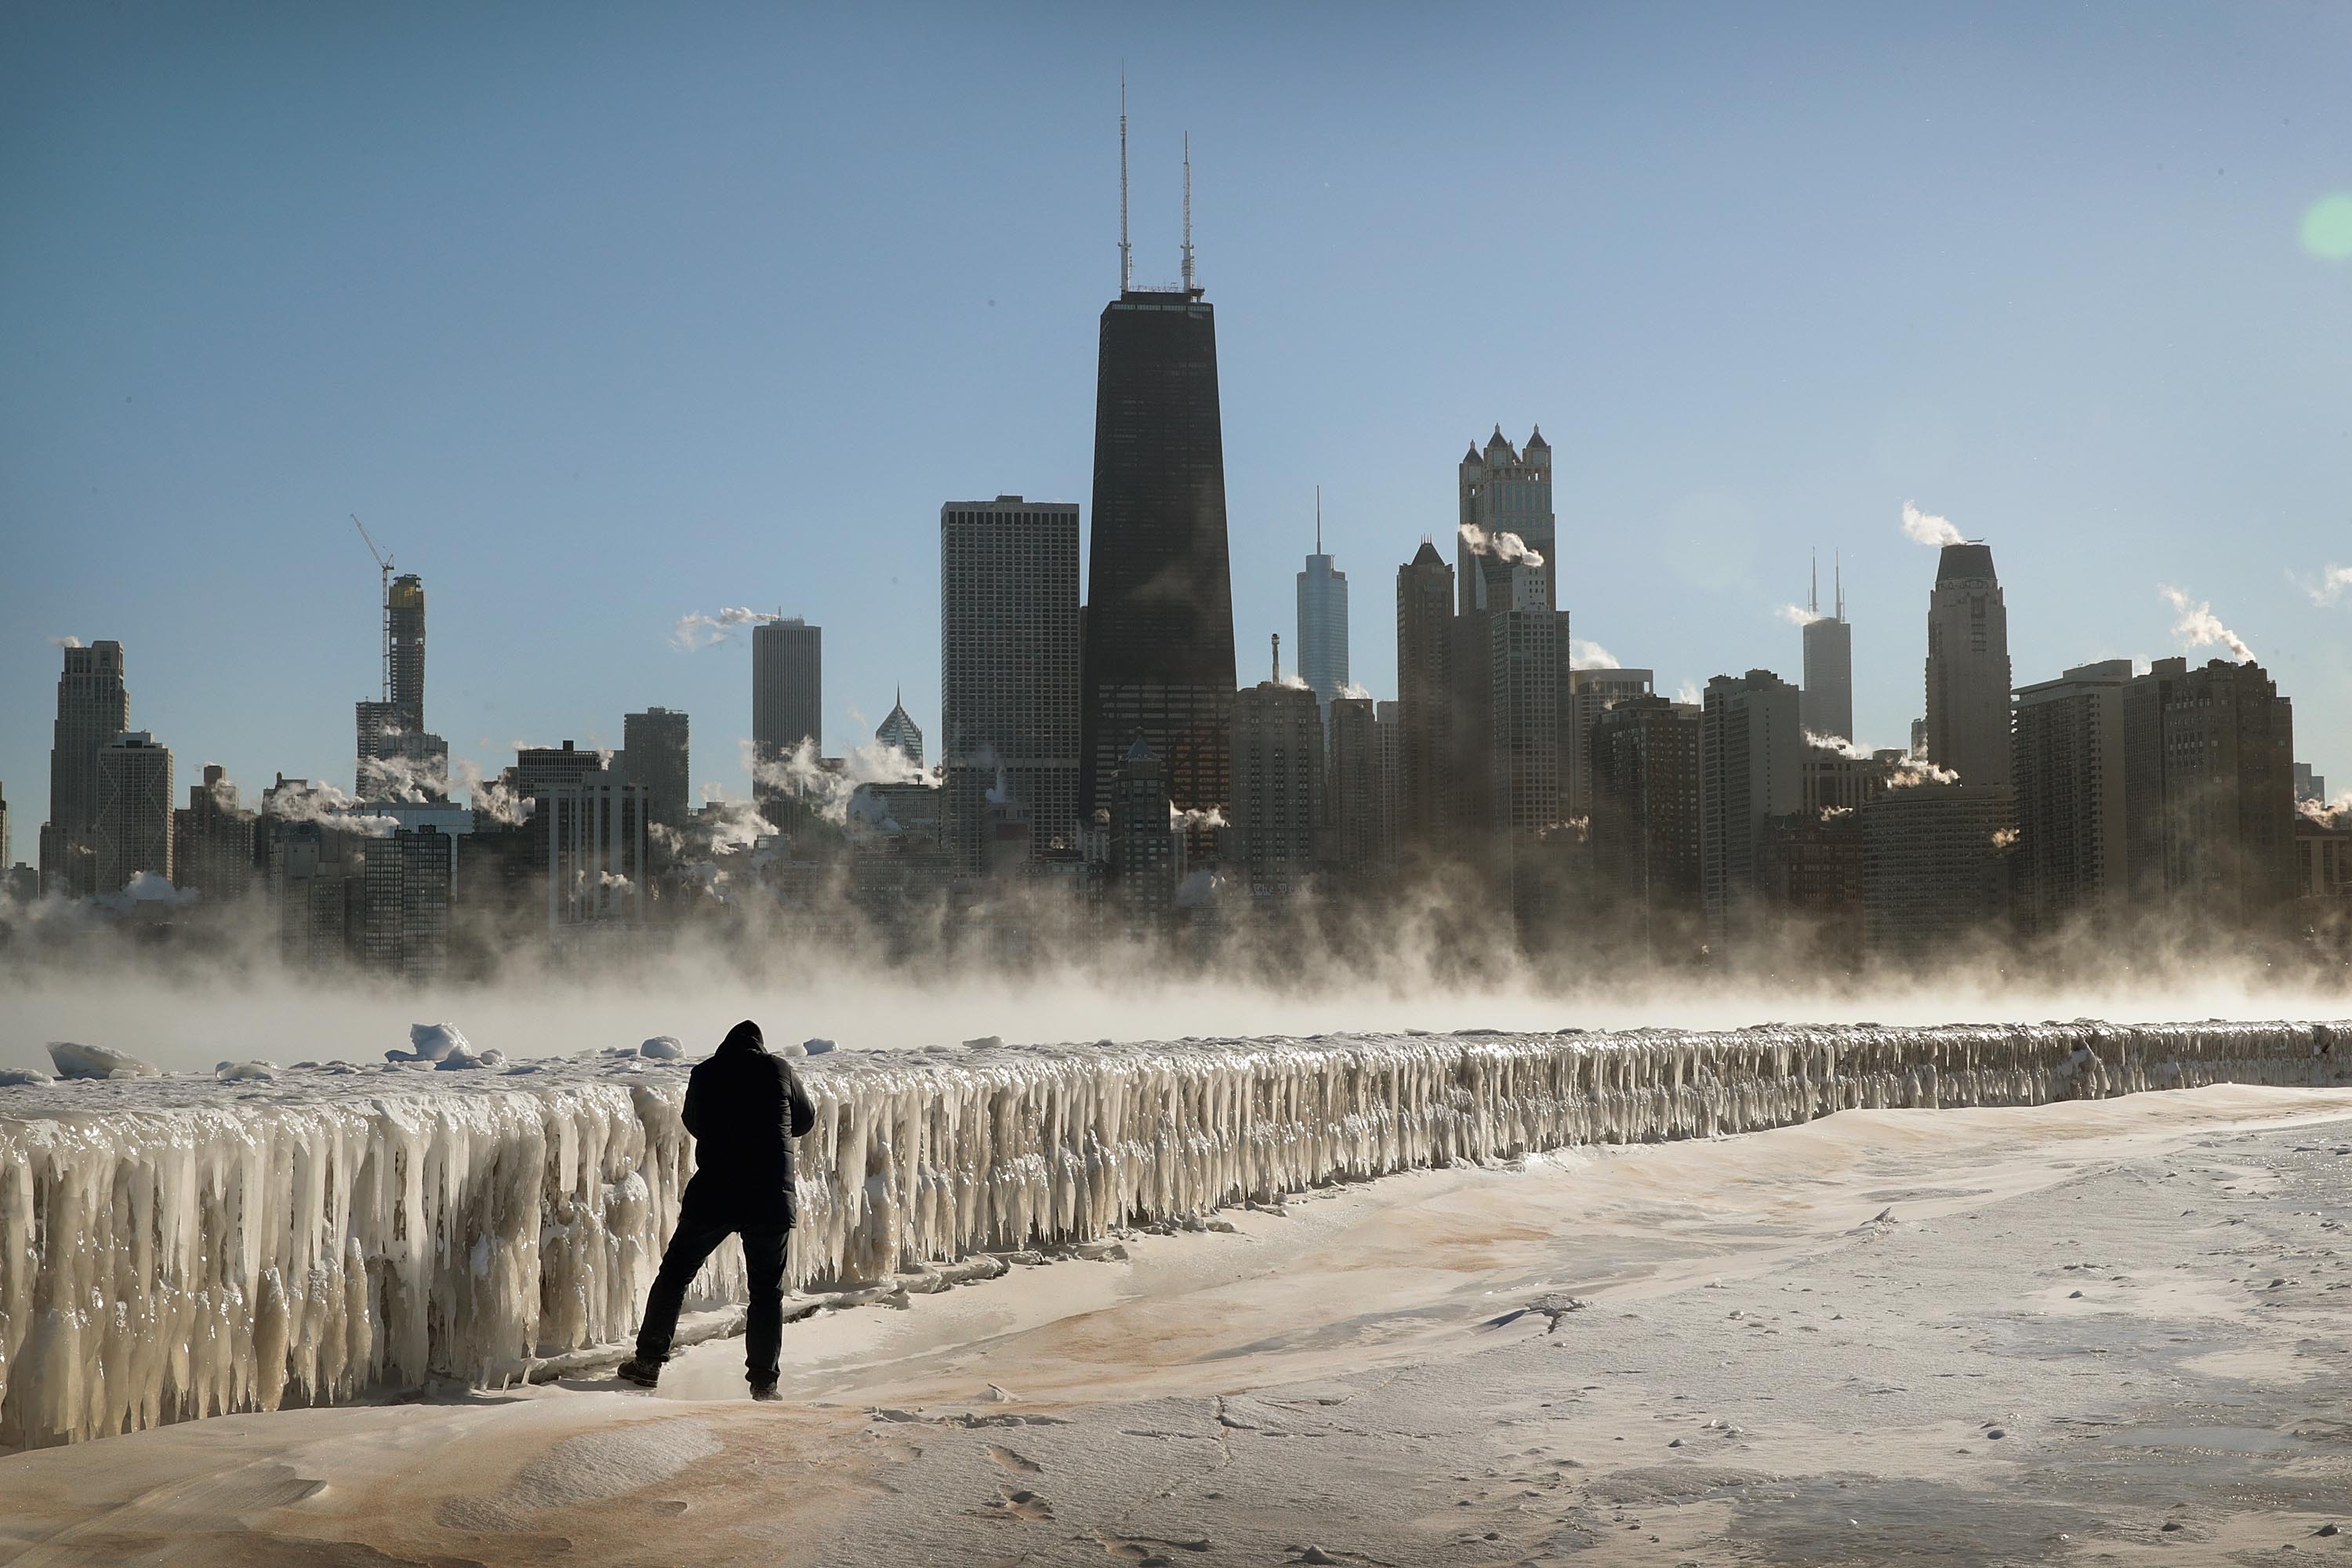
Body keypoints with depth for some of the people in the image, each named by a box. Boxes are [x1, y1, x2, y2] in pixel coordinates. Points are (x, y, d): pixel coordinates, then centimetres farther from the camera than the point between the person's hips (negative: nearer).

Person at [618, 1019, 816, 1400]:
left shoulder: (704, 1074, 5)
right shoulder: (779, 1069, 2)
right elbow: (805, 1120, 15)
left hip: (712, 1194, 0)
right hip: (771, 1197, 0)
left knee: (674, 1275, 15)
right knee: (768, 1290, 8)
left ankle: (648, 1362, 16)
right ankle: (763, 1380, 5)